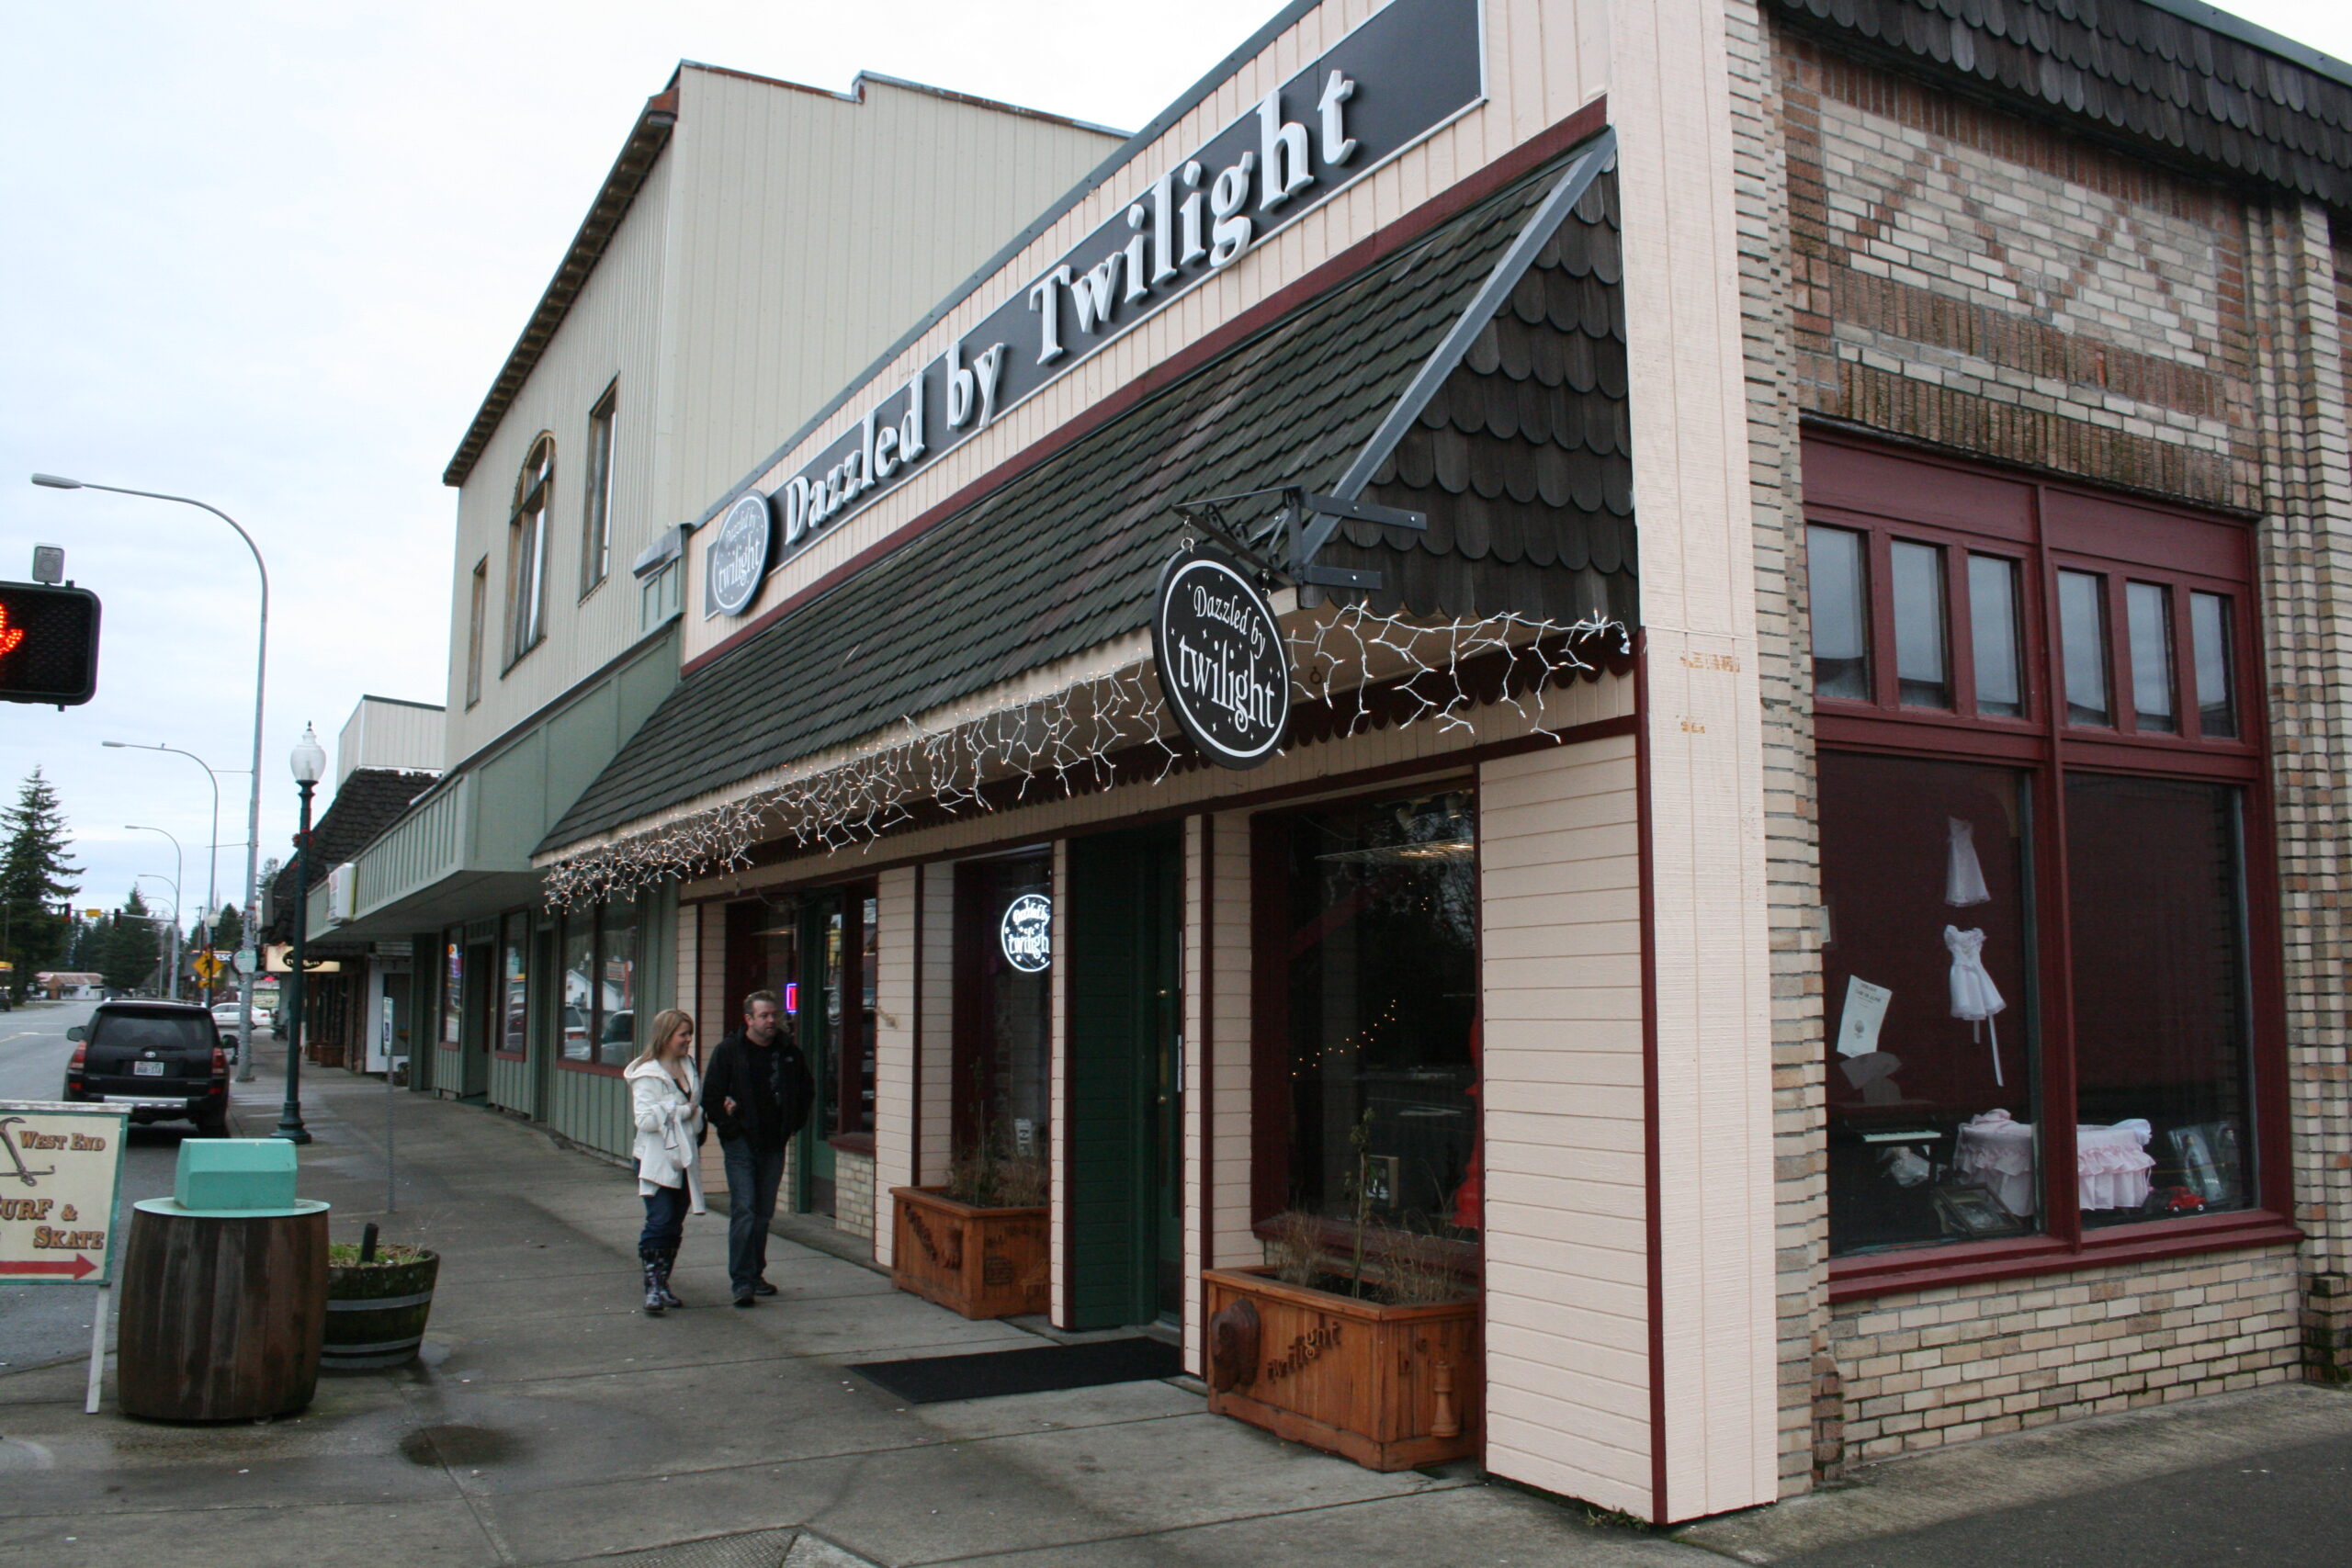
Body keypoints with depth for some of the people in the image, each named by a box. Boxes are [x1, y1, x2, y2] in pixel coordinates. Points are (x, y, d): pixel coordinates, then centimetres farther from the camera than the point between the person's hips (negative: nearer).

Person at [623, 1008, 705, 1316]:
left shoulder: (688, 1067, 11)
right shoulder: (647, 1074, -10)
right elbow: (645, 1119, -19)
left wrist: (696, 1113, 1)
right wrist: (683, 1111, -13)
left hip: (684, 1159, 7)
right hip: (656, 1160, -7)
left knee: (675, 1226, 10)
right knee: (660, 1222, -12)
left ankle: (663, 1284, 18)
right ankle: (652, 1288, -8)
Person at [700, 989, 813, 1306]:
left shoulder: (790, 1052, 6)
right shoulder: (728, 1051, -5)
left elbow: (807, 1091, 19)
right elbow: (711, 1096, -5)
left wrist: (793, 1125, 10)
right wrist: (728, 1127, -10)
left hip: (774, 1145, 4)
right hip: (741, 1144, -4)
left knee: (764, 1213, 11)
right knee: (744, 1211, -10)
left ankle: (755, 1274, 22)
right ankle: (742, 1281, -8)